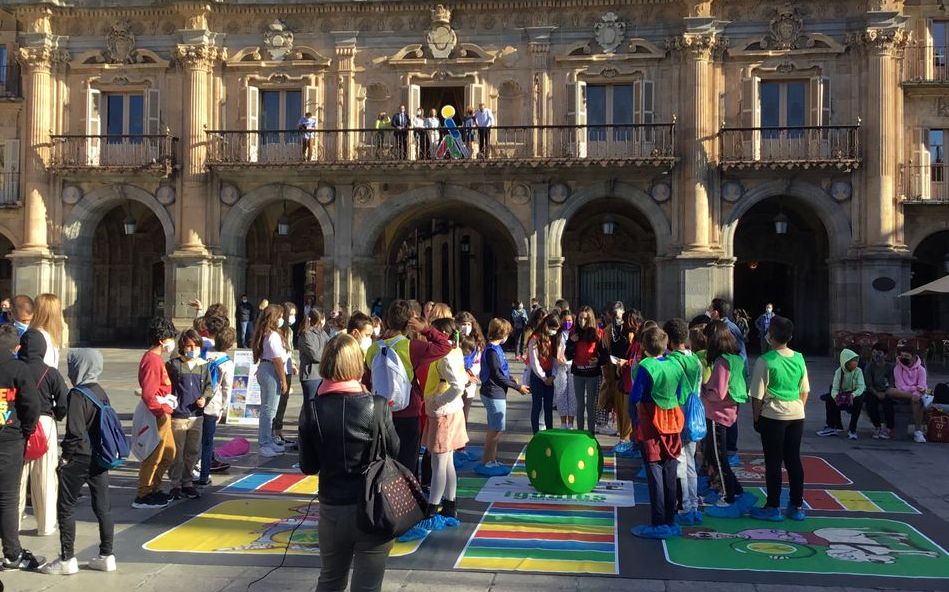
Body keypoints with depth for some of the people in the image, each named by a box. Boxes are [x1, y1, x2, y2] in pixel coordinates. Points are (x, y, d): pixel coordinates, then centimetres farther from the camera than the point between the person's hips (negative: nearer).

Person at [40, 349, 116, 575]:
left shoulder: (77, 395, -15)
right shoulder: (101, 393, 8)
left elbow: (75, 431, -19)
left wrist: (67, 455, -8)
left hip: (79, 460, -7)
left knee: (66, 507, 4)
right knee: (103, 507, 10)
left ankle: (67, 559, 7)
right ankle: (106, 555, 15)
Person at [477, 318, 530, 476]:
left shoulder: (496, 348, 12)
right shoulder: (492, 350, -18)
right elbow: (497, 376, -20)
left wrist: (516, 384, 7)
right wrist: (518, 387, -14)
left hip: (496, 394, 10)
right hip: (494, 394, -10)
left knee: (494, 430, 16)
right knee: (496, 430, -4)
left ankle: (492, 460, 25)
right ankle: (485, 463, 3)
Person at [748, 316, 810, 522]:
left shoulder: (765, 361, -13)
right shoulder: (799, 359, 4)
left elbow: (758, 395, -11)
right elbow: (805, 391, 11)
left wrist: (756, 418, 1)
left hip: (773, 416, -5)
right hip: (797, 415, 5)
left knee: (773, 462, 2)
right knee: (794, 460, 12)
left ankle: (773, 508, 8)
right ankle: (797, 506, 18)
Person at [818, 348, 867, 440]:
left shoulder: (858, 371, -12)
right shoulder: (839, 371, -9)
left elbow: (861, 387, -24)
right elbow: (834, 389, -16)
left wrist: (853, 395, -46)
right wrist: (835, 396, -41)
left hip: (855, 395, -2)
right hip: (842, 394, 2)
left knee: (858, 400, -34)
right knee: (829, 399, -23)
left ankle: (852, 430, -24)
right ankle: (831, 427, -9)